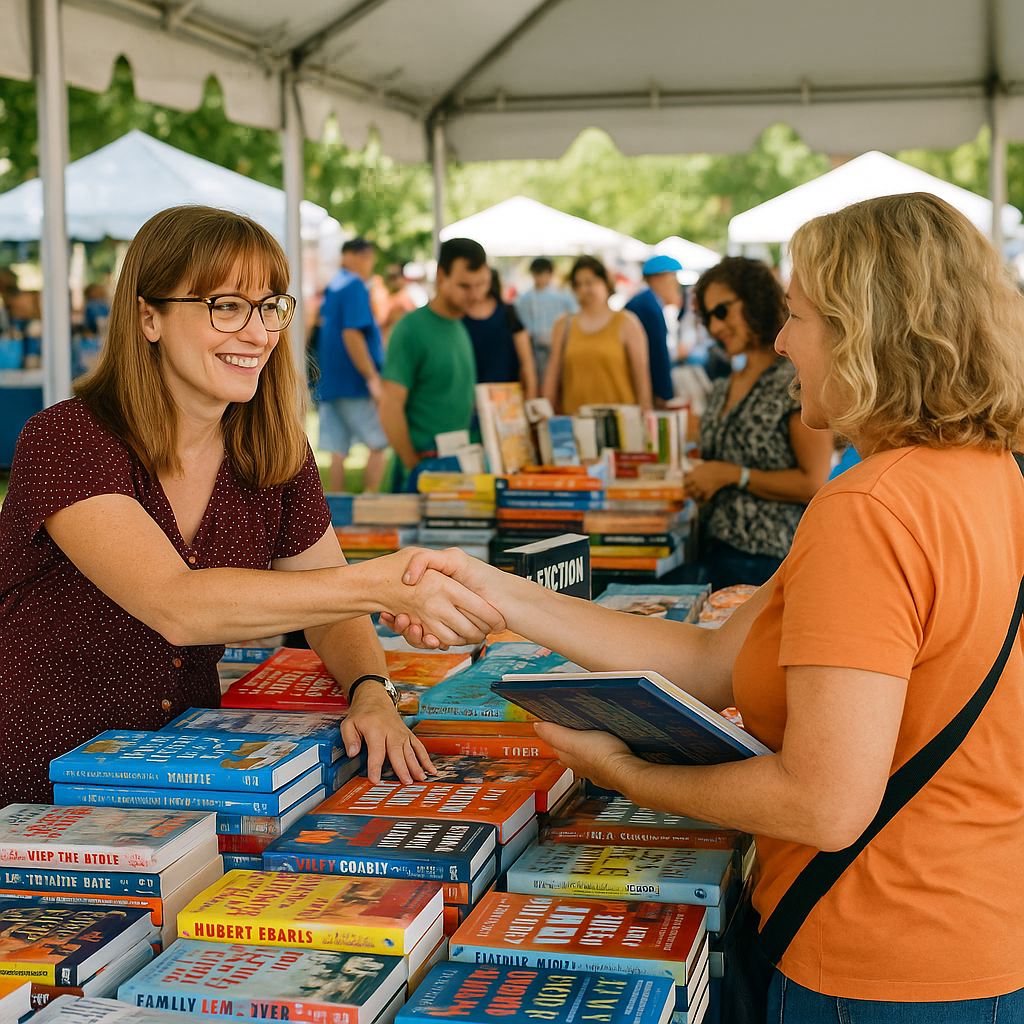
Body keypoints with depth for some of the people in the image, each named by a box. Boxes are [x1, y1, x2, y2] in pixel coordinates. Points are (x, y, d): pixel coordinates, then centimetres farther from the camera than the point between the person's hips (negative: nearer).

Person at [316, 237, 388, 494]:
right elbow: (352, 334, -20)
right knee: (378, 444, 0)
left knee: (337, 453, 5)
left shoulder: (331, 287, 16)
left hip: (329, 383, 8)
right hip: (354, 383, -8)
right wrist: (372, 378, -21)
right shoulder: (356, 287, -11)